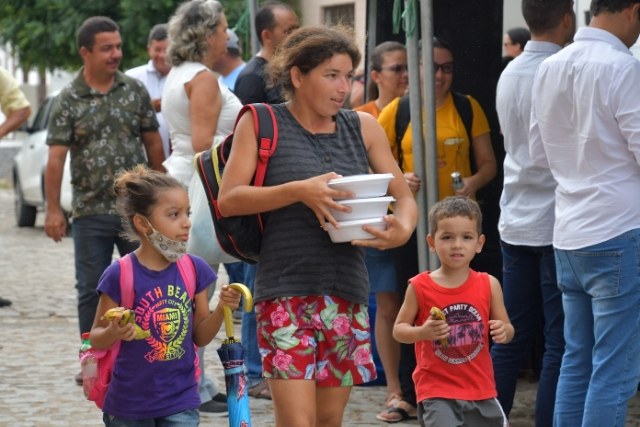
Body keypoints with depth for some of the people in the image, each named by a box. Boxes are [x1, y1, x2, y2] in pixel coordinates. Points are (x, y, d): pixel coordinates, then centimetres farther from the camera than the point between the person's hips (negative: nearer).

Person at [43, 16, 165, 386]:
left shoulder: (135, 90, 4)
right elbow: (56, 157, -6)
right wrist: (53, 210, -12)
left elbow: (153, 143, 9)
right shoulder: (69, 101, -2)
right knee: (92, 289, 5)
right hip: (91, 212, -1)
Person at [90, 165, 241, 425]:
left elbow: (199, 336, 5)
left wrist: (221, 310, -13)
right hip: (129, 403, -2)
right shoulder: (120, 275, -13)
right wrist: (114, 333, -28)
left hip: (180, 402, 2)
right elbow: (96, 339, -6)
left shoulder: (194, 269, -2)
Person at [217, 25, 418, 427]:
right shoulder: (261, 124, 1)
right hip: (286, 289, -4)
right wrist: (299, 191, -19)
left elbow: (404, 195, 12)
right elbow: (228, 199, -7)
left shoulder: (363, 127, 10)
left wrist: (402, 228, -12)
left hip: (346, 291, 4)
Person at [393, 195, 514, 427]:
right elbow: (398, 329, 1)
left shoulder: (489, 285, 0)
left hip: (480, 390, 4)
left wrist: (503, 331, -17)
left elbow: (507, 328, 7)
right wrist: (422, 332, -20)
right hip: (437, 392, -3)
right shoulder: (420, 287, -5)